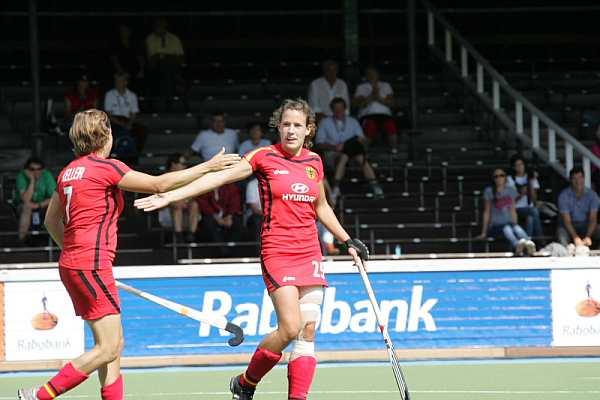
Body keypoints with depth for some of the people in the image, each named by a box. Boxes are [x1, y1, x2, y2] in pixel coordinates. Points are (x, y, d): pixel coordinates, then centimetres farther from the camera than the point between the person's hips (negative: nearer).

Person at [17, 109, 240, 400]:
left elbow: (51, 220, 23)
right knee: (108, 348, -9)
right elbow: (159, 184, -11)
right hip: (92, 265, -10)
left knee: (114, 344, 11)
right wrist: (207, 167, -4)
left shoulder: (69, 171, 14)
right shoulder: (106, 168, -10)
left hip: (71, 264, 10)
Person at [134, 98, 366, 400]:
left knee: (308, 332, -2)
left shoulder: (314, 162, 11)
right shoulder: (264, 157, -3)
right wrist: (169, 196, -15)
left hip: (310, 254, 5)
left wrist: (348, 241, 27)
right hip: (277, 252, -5)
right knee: (290, 327, -16)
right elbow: (219, 177, -8)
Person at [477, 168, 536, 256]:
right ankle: (517, 244, -68)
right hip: (495, 226, -3)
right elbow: (487, 212, 5)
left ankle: (529, 243, -65)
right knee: (506, 228, -36)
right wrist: (484, 233, 4)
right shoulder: (489, 191, 4)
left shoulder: (511, 191, 14)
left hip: (510, 223, 3)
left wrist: (515, 225, 12)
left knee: (517, 228, -32)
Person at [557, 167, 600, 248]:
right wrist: (576, 238, -35)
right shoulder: (564, 196, -16)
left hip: (586, 225, 3)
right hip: (569, 226, -3)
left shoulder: (592, 195, -8)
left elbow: (593, 219, -13)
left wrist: (588, 237, -31)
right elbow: (567, 221, -20)